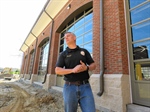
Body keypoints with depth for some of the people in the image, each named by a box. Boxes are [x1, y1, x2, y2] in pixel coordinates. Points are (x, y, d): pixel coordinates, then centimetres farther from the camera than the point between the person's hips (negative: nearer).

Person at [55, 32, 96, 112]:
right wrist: (72, 70, -18)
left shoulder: (84, 51, 10)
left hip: (85, 86, 1)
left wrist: (86, 68, -13)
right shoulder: (63, 54, 6)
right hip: (70, 87, 0)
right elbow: (57, 70, -2)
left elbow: (93, 65, 10)